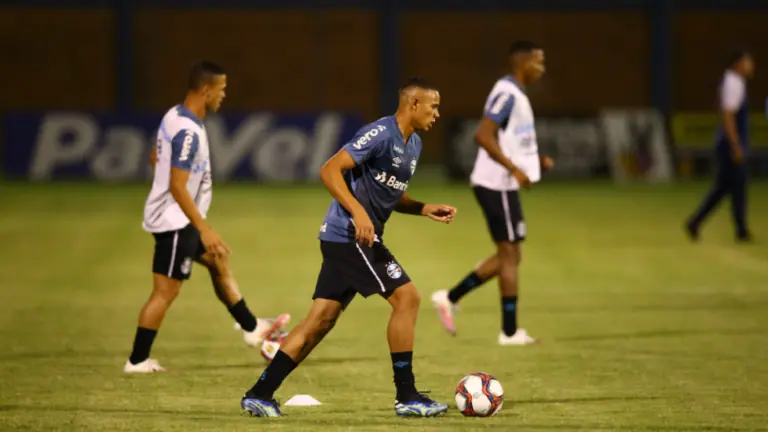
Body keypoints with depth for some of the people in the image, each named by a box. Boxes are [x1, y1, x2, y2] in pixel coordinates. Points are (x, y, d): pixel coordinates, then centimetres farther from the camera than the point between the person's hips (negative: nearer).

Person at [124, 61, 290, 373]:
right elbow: (177, 187, -27)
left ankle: (251, 328, 31)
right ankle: (137, 361, 2)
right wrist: (205, 229, -25)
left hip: (177, 220, 11)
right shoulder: (188, 132, -25)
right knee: (165, 291, -4)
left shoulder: (175, 116, 5)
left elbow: (156, 157, 20)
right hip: (175, 221, -11)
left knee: (219, 260, 21)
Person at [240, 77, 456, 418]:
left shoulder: (413, 144, 16)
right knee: (406, 298, -9)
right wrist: (359, 213, -28)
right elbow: (330, 171, -19)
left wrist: (425, 209, 12)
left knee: (321, 320, 7)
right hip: (351, 235, -10)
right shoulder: (381, 134, -14)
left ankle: (259, 394, 8)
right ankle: (406, 396, -3)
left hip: (342, 238, 10)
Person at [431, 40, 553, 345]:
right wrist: (514, 169, -26)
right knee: (509, 254, -4)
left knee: (507, 256, 13)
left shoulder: (516, 95, 15)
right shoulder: (506, 94, -16)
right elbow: (483, 135, -25)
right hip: (497, 185, -10)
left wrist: (537, 160, 13)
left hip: (504, 186, 10)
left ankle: (450, 298, 17)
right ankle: (510, 332, 1)